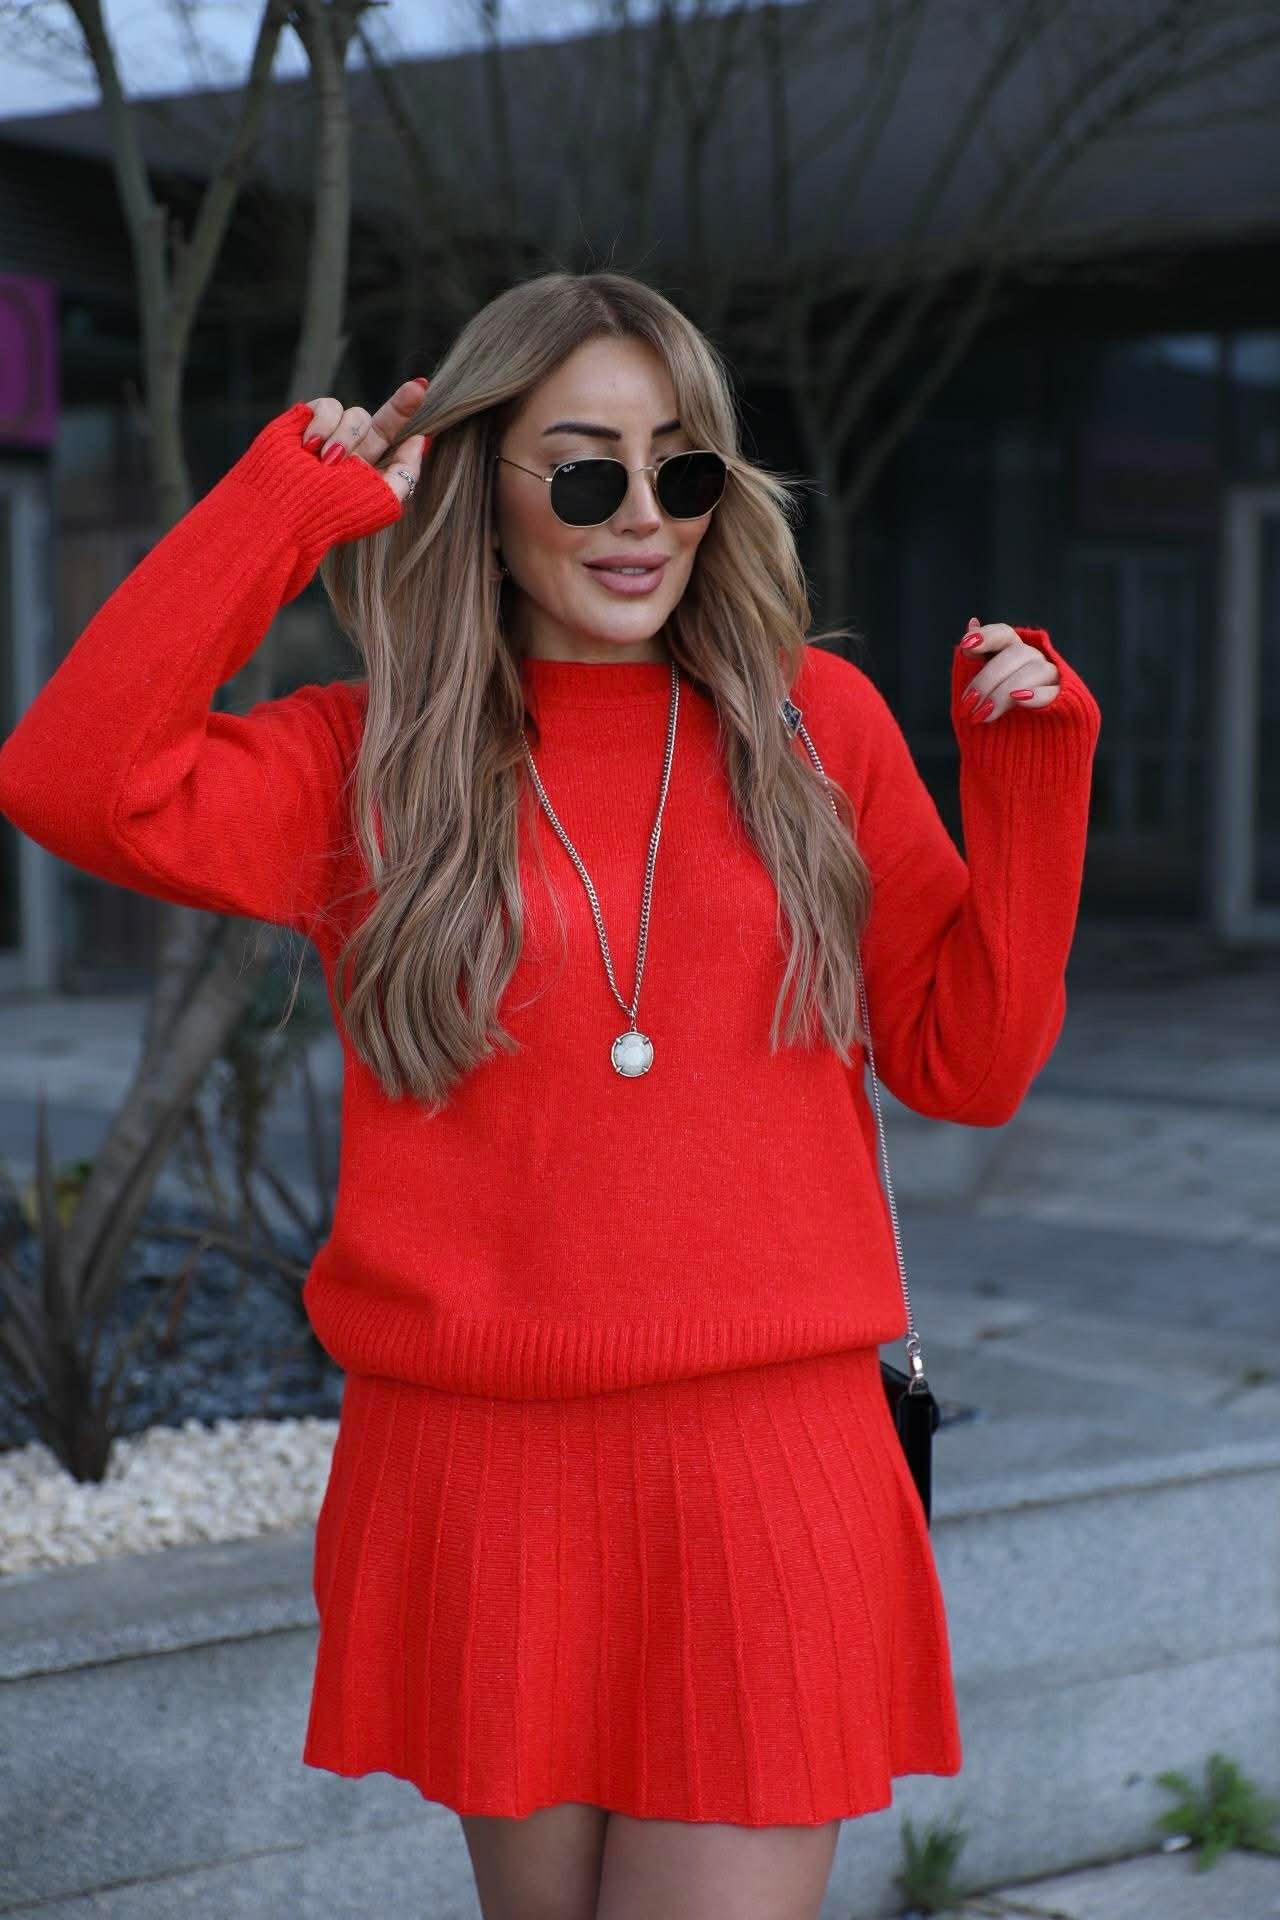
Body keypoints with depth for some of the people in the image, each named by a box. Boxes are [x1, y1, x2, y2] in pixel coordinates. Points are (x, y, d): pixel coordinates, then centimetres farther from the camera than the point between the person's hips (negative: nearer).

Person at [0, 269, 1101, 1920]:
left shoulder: (812, 722, 7)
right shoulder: (371, 767, 4)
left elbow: (967, 1066, 9)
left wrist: (1029, 768, -2)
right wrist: (298, 495, -8)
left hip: (765, 1471, 0)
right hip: (477, 1472, 0)